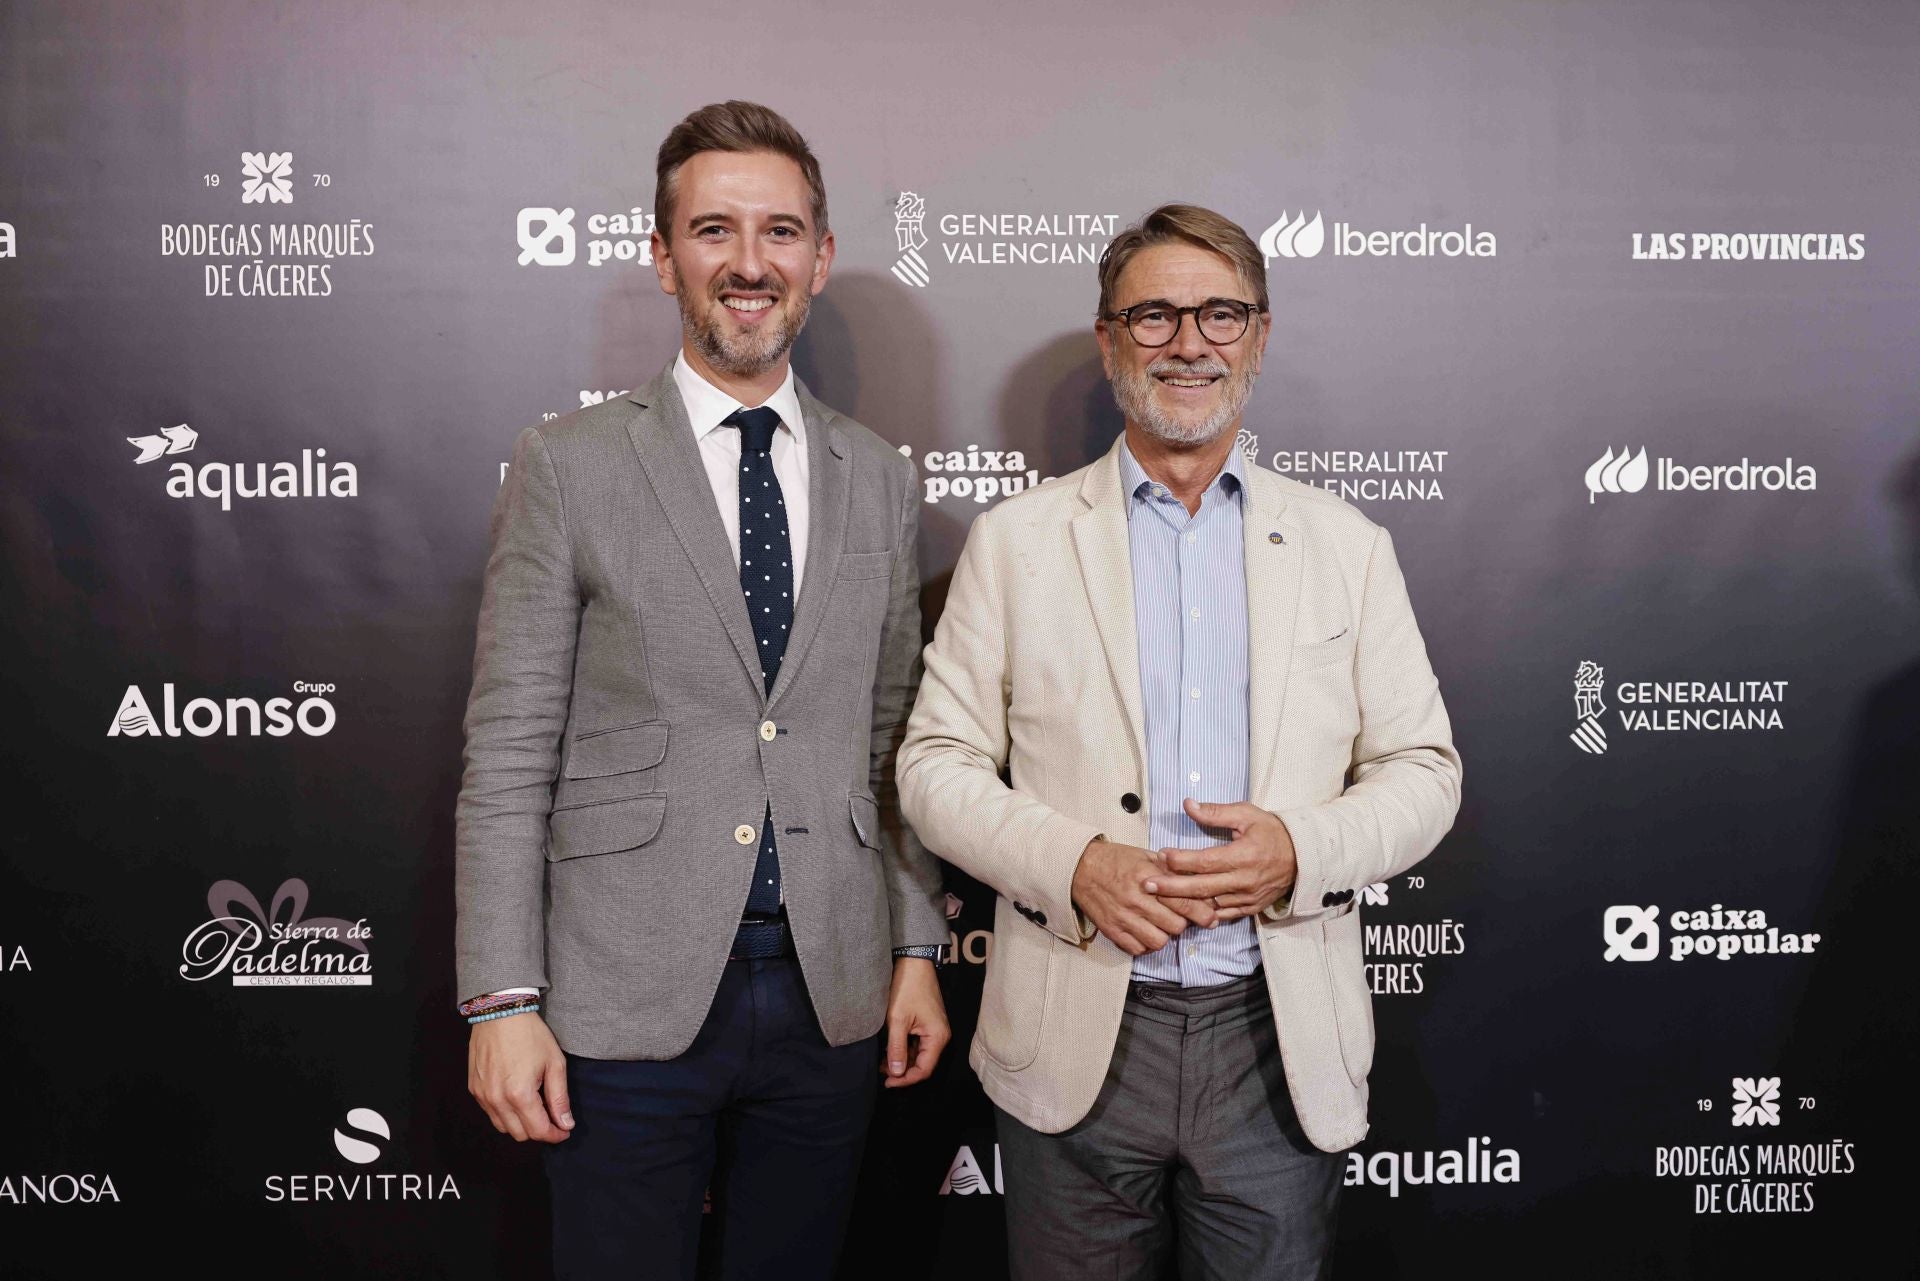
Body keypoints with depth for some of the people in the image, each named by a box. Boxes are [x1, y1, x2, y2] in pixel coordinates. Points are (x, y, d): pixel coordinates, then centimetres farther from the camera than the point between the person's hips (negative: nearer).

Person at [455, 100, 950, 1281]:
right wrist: (503, 1000, -9)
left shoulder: (881, 481, 8)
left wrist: (919, 949, 8)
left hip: (832, 1003, 3)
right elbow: (509, 752, -5)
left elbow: (893, 741, 11)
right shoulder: (570, 466, -3)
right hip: (628, 1002, -3)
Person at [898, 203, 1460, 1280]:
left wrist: (1303, 851, -14)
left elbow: (1421, 771, 6)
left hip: (1282, 1042, 1)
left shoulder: (1347, 546, 6)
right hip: (1076, 1044, 0)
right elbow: (938, 764, 1)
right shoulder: (1015, 542, 3)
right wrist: (1069, 863, -15)